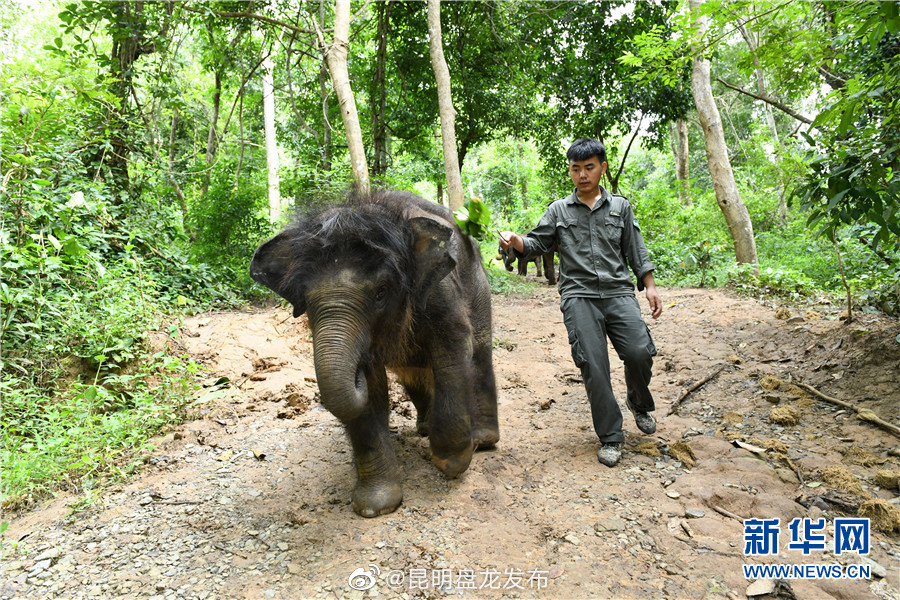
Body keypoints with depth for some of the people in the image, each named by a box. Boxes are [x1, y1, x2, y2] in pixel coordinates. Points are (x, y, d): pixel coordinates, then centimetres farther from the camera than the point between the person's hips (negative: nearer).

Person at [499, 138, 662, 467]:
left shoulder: (620, 207, 15)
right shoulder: (558, 210, 13)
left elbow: (635, 251, 16)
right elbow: (536, 244, 9)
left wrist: (650, 287, 9)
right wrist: (516, 242, -12)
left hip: (618, 292, 1)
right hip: (579, 295, -1)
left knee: (640, 351, -14)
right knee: (593, 363, -10)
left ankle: (639, 403, 20)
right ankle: (610, 437, 3)